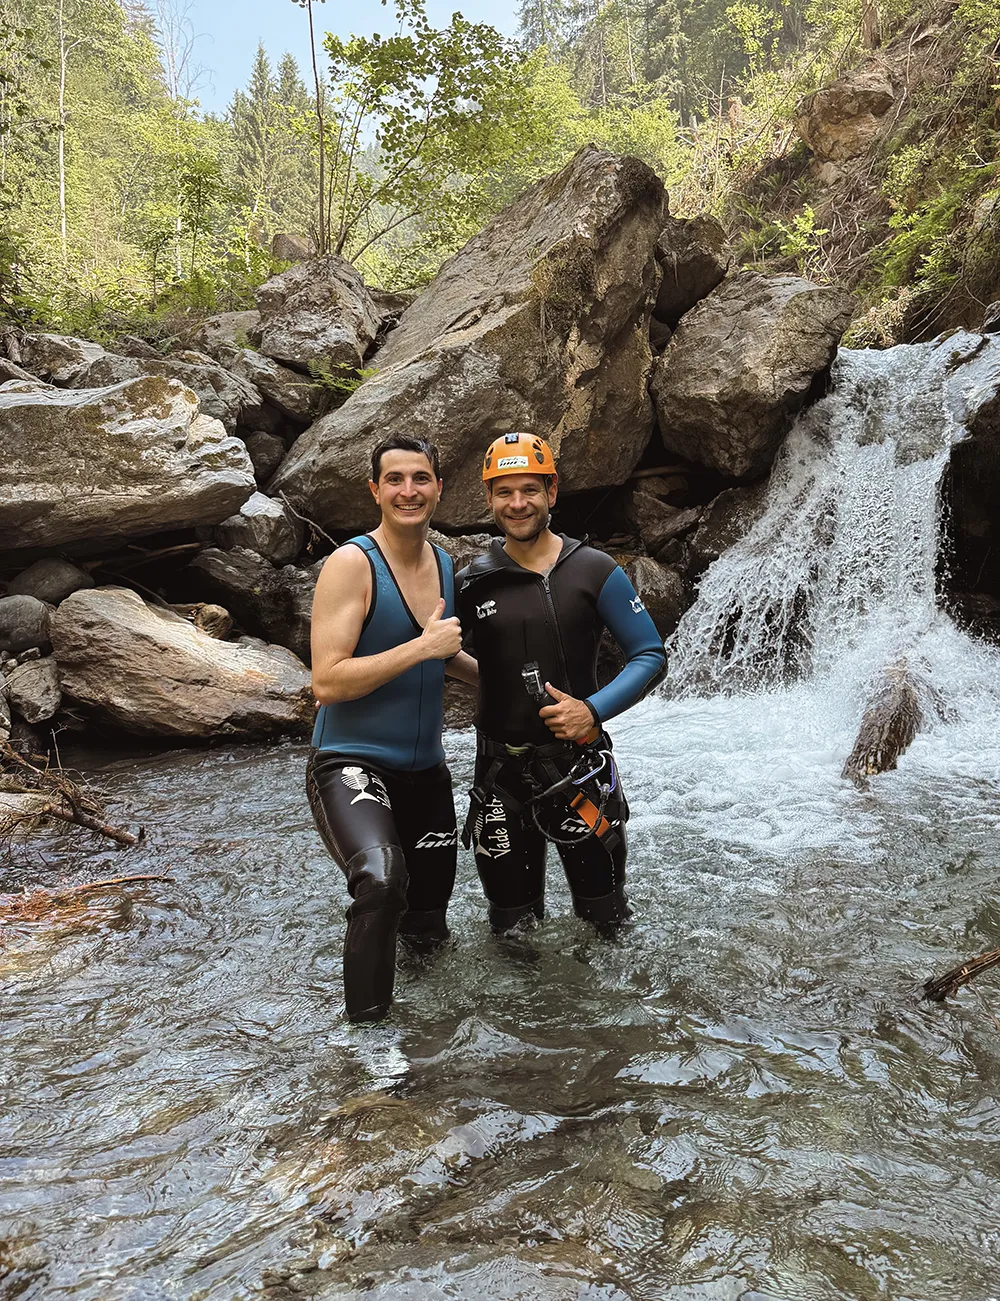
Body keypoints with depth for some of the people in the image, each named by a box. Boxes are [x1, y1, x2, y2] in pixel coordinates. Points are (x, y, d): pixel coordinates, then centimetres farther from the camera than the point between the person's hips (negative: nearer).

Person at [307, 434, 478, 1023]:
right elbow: (328, 682, -23)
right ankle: (366, 1020, -13)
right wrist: (422, 646, -24)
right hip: (352, 762, -7)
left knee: (429, 928, 16)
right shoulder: (351, 564, -15)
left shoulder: (444, 563, 7)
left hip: (425, 768, 7)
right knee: (383, 885, -35)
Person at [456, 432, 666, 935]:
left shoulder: (595, 572, -4)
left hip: (579, 762, -1)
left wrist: (594, 710, -17)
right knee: (512, 926, 14)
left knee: (606, 921, 12)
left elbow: (650, 655, -3)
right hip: (501, 770, 1)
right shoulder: (470, 583, 0)